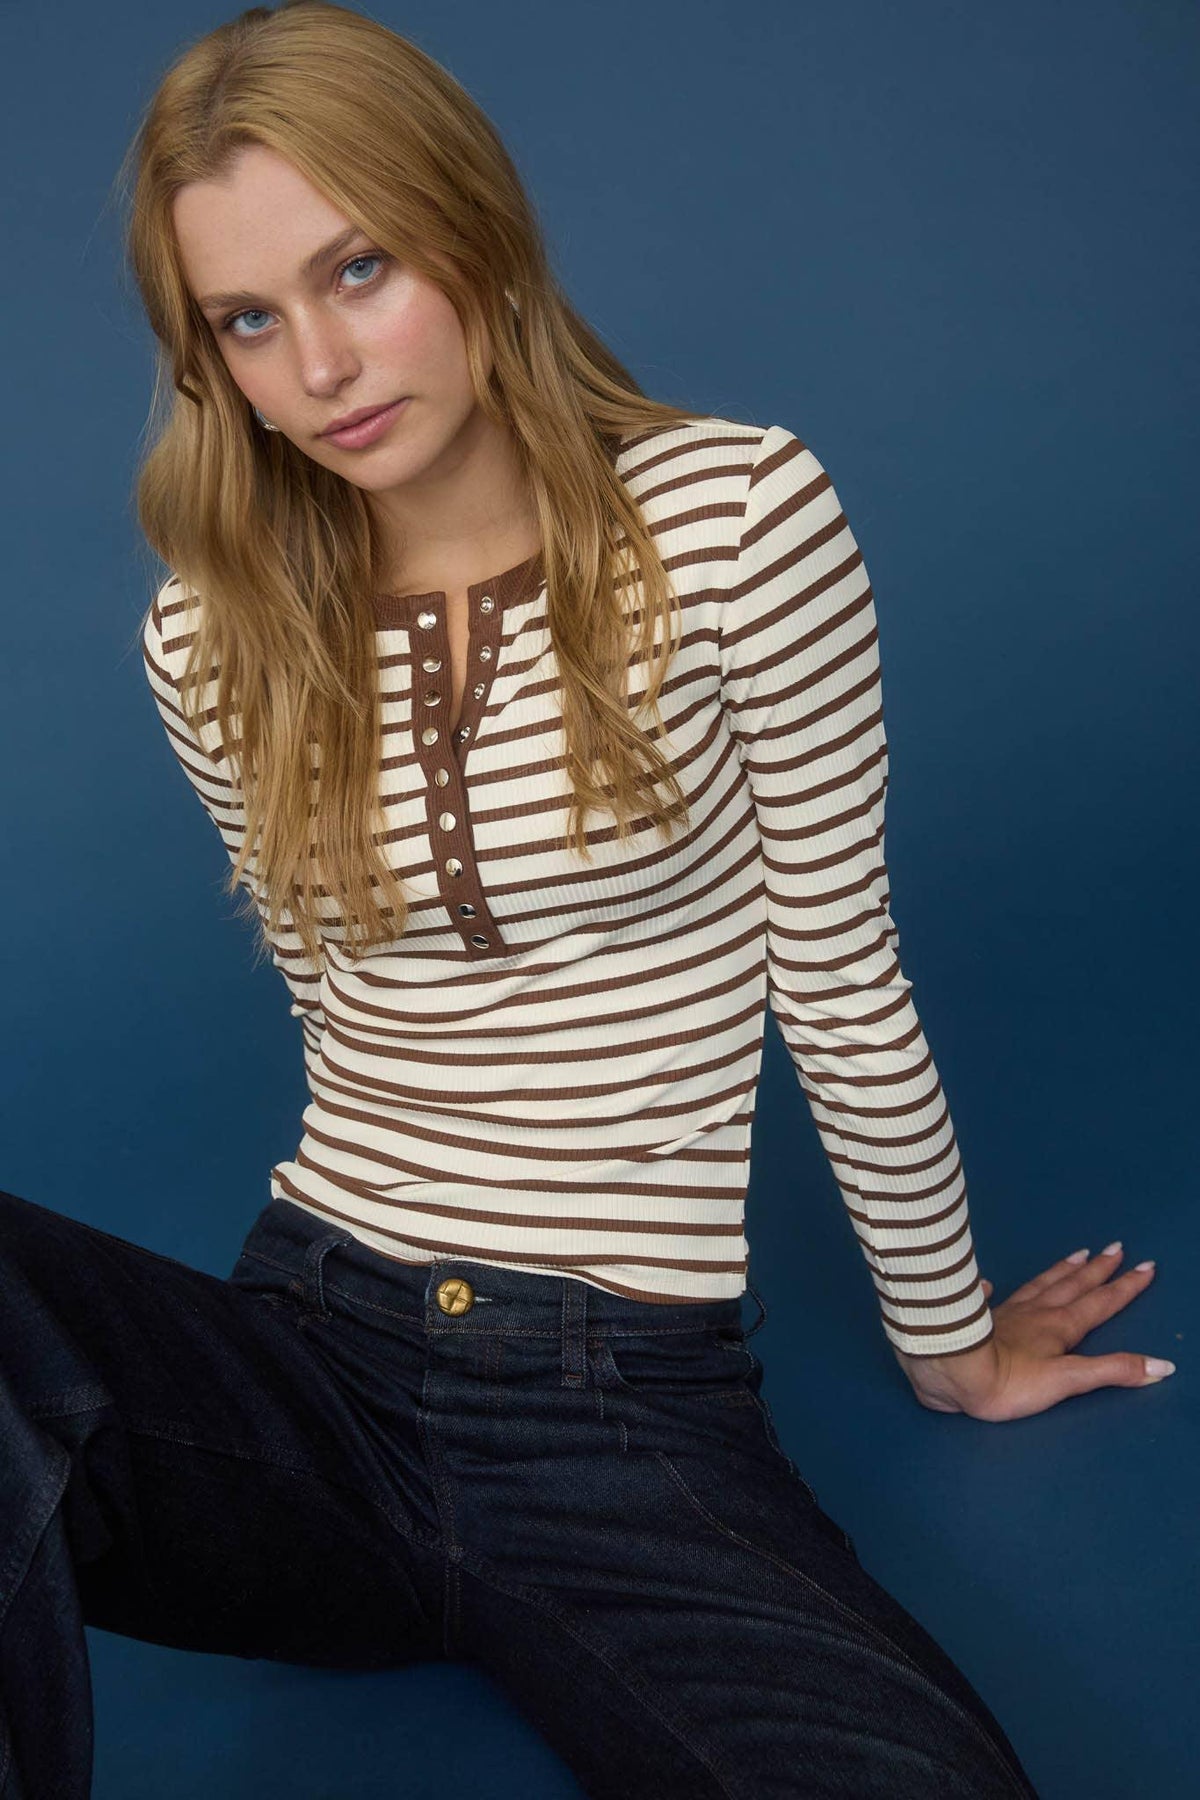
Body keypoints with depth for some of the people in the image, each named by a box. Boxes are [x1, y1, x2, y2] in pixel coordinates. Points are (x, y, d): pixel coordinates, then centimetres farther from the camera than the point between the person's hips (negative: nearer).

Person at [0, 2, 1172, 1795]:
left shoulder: (738, 517, -7)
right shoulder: (212, 640, 4)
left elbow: (844, 993, -1)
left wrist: (947, 1343, 10)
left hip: (632, 1407, -2)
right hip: (315, 1352, 2)